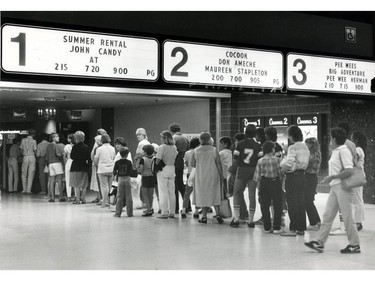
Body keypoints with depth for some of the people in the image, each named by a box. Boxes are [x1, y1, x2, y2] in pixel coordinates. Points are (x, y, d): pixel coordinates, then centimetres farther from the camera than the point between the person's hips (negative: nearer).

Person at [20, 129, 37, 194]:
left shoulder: (23, 140, 3)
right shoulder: (33, 141, -5)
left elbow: (21, 149, 7)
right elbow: (35, 151, -4)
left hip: (25, 157, 2)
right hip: (32, 157, -2)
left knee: (24, 174, 12)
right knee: (31, 174, 2)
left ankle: (24, 189, 10)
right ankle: (28, 190, -1)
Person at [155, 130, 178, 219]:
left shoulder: (162, 147, -12)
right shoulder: (174, 147, 6)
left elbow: (158, 161, -16)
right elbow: (175, 159, 7)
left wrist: (155, 163, 4)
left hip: (163, 169, -6)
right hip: (172, 169, 6)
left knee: (163, 192, -1)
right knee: (171, 192, 11)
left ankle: (164, 212, -1)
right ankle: (172, 212, 14)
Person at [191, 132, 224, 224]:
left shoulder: (196, 151, -4)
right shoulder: (214, 150, -5)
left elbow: (192, 164, 0)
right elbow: (218, 164, -6)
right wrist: (221, 175, 1)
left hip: (200, 176, 0)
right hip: (213, 176, 0)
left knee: (203, 196, 8)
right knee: (215, 195, 10)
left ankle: (204, 217, 8)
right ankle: (218, 214, 0)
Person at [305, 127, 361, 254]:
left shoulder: (343, 150, -13)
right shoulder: (336, 151, 14)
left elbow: (349, 171, -21)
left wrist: (332, 177, -19)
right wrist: (331, 178, 10)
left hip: (342, 187, -9)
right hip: (335, 187, 9)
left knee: (347, 217, -2)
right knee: (328, 215, 7)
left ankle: (355, 245, 8)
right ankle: (320, 243, 9)